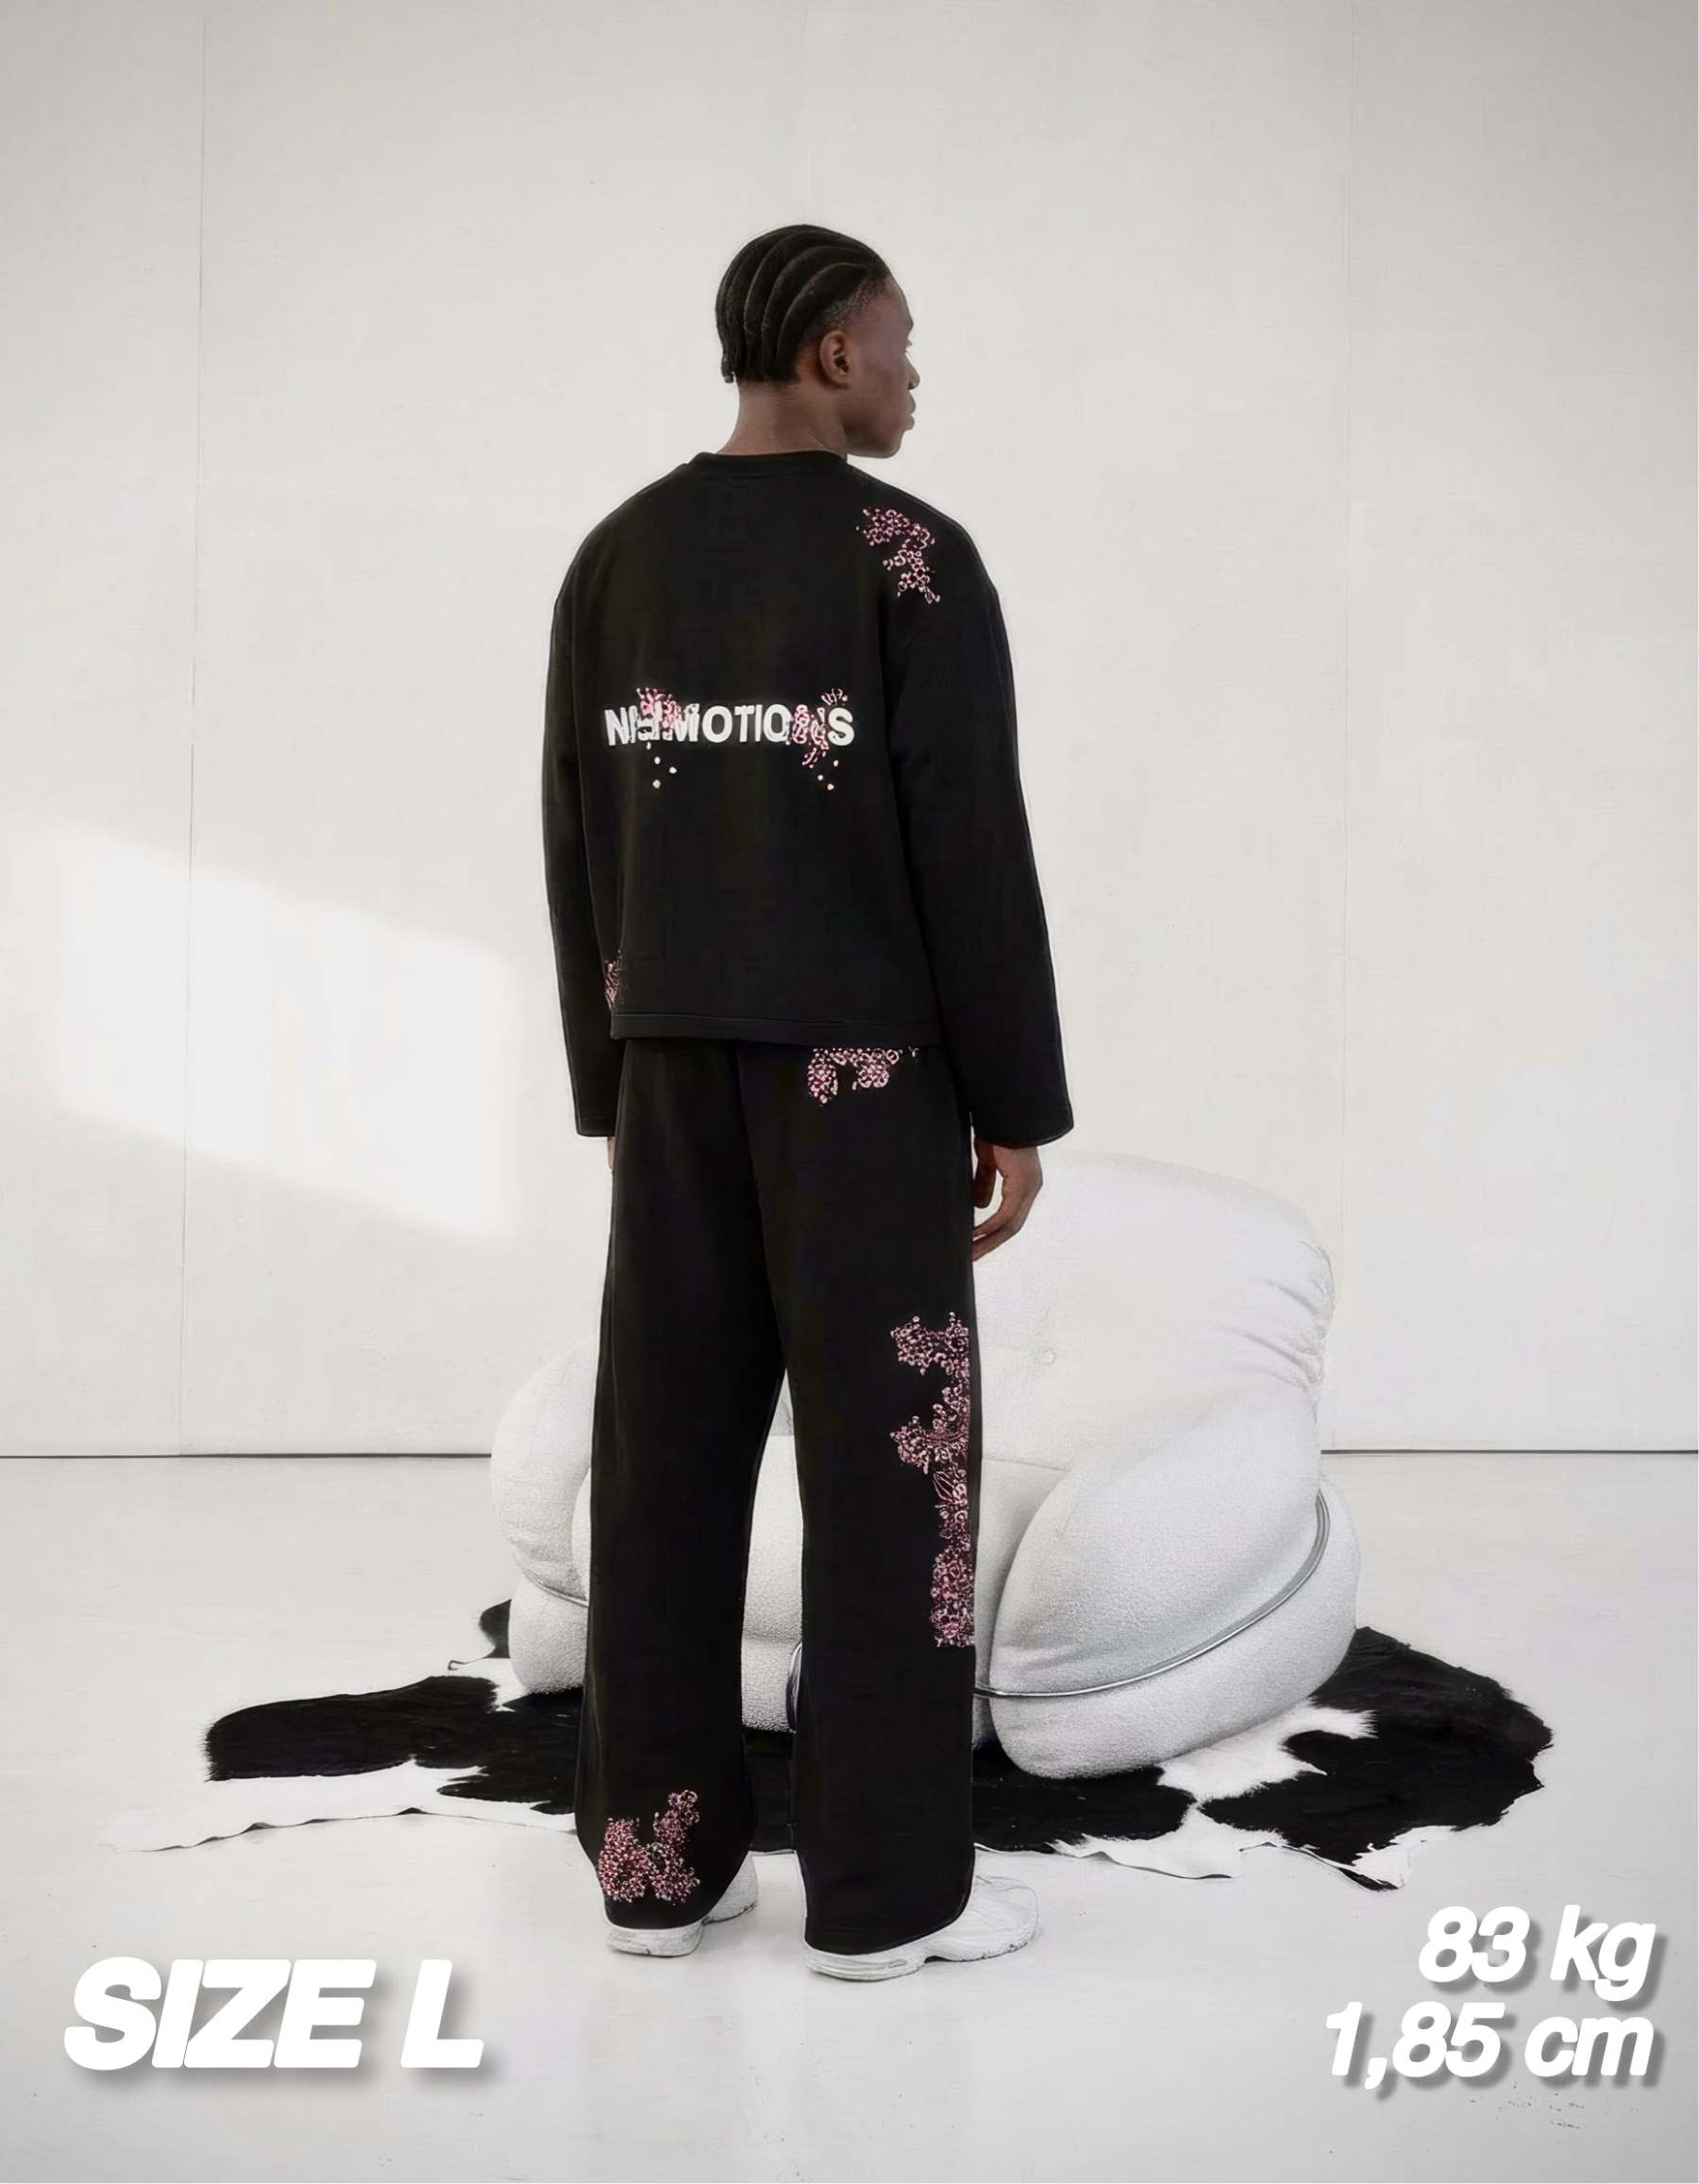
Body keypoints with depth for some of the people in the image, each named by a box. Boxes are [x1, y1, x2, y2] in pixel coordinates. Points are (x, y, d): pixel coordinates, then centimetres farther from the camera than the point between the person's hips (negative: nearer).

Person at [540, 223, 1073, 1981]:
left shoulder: (615, 562, 7)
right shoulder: (916, 562, -11)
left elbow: (582, 853, 9)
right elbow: (972, 856, -14)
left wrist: (610, 1090, 16)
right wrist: (1021, 1106, -7)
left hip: (678, 1060, 6)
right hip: (862, 1066, -6)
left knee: (671, 1448, 8)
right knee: (892, 1450, 0)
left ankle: (659, 1856, 12)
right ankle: (882, 1883, 5)